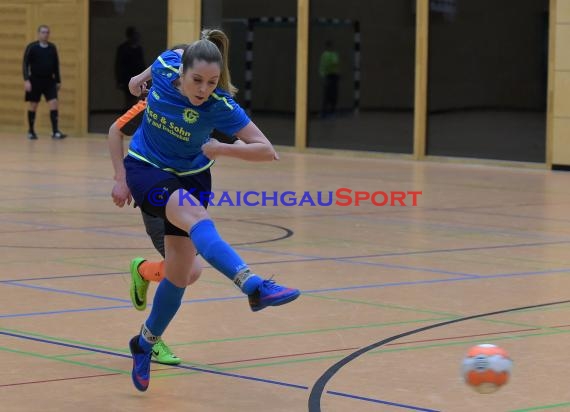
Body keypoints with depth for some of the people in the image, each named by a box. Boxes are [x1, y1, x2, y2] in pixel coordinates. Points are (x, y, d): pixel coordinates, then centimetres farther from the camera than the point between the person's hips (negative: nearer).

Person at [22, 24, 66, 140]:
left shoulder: (52, 48, 6)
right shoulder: (31, 47, -6)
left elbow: (56, 65, 13)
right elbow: (25, 64, -8)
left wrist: (58, 81, 13)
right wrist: (26, 80, -18)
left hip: (49, 81, 3)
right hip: (35, 80, -3)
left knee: (53, 103, -9)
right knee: (33, 105, 6)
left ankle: (55, 131, -11)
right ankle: (31, 131, 19)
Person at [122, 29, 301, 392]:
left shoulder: (220, 106, -25)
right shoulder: (166, 66, -21)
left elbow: (267, 150, -26)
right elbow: (170, 57, 5)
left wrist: (223, 149, -39)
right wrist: (143, 76, 18)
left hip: (191, 175, 2)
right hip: (146, 168, -1)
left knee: (180, 273, -1)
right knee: (194, 215, -34)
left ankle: (145, 343, 26)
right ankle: (254, 286, -56)